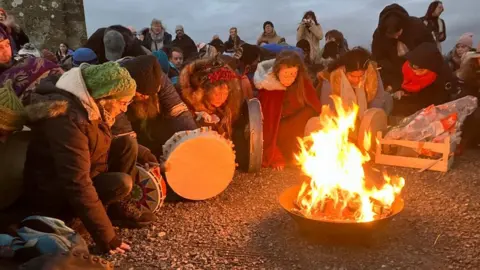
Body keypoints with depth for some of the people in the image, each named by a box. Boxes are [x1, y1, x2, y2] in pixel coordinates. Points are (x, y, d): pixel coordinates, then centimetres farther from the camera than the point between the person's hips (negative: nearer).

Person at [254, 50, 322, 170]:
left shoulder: (303, 83, -12)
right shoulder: (267, 88, -19)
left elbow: (317, 110, -9)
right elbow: (266, 124, -19)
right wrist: (274, 157, -23)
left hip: (299, 134, 3)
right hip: (276, 133, -3)